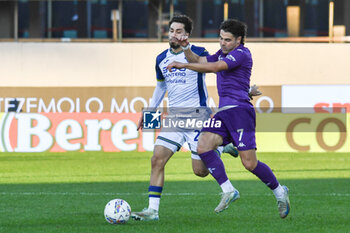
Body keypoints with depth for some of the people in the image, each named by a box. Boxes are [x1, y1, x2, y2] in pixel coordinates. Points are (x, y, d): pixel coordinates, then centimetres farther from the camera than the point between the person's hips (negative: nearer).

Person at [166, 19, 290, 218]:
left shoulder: (242, 54, -8)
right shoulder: (223, 54, 21)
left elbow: (213, 67, -19)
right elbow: (199, 61, 25)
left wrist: (183, 65, -19)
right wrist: (186, 48, 5)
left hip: (239, 110, -9)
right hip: (223, 112, 9)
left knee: (250, 163, -12)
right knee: (203, 147, -13)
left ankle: (279, 191, 11)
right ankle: (228, 191, -7)